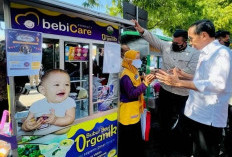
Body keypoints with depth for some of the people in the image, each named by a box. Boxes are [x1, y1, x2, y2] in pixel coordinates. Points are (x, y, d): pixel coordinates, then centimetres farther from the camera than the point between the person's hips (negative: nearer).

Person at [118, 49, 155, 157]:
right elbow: (131, 94, -27)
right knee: (128, 142, 5)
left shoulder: (134, 72, 8)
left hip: (135, 111, 10)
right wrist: (145, 83, -28)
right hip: (127, 113, -10)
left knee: (137, 139, 24)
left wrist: (147, 81, 1)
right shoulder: (126, 75, -21)